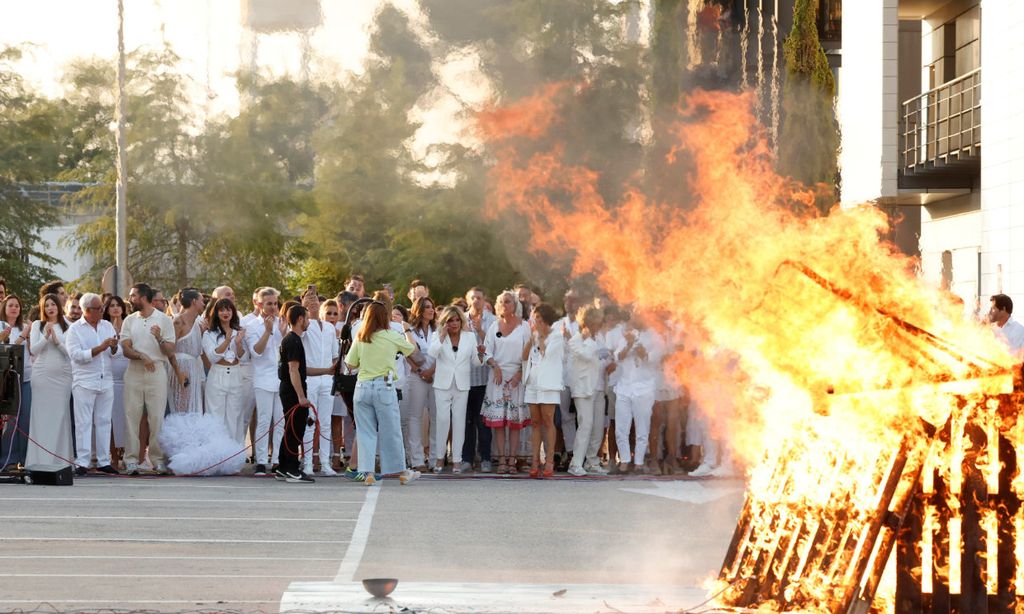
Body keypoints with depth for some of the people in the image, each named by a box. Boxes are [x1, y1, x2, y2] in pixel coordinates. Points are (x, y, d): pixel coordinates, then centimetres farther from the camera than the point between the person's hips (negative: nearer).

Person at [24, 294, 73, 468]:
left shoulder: (67, 326, 8)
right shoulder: (37, 325, 8)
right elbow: (33, 350, 1)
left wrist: (56, 340, -11)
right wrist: (46, 336, -12)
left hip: (63, 375, 0)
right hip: (42, 374, 0)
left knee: (60, 415, -3)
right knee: (41, 416, -2)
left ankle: (60, 459, 0)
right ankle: (40, 459, -1)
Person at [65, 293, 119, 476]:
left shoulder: (107, 326, 12)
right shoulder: (74, 329, -2)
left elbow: (116, 353, 11)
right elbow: (76, 354, -13)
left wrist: (113, 347, -13)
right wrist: (100, 348, -18)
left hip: (106, 381, 4)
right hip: (84, 382, -4)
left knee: (103, 421, 7)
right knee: (84, 423, -3)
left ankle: (103, 461, 11)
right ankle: (82, 462, -2)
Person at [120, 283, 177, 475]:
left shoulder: (164, 320, 4)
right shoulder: (129, 320, 11)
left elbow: (170, 352, 1)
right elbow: (125, 349, 1)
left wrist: (159, 339, -19)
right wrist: (142, 356, -18)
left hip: (157, 371, -2)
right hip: (134, 371, 2)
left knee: (157, 416, -3)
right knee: (132, 416, -1)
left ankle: (158, 458, 3)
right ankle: (131, 459, 1)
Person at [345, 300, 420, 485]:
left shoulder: (359, 338, 2)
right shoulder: (392, 337, -4)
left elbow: (350, 364, 6)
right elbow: (412, 347, 13)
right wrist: (408, 331, 30)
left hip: (362, 387, 2)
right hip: (384, 386, -2)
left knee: (365, 432, 8)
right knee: (391, 430, 7)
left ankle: (367, 472, 3)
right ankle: (401, 472, 17)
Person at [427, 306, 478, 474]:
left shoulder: (470, 336, 8)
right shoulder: (438, 336, 3)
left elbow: (475, 361, 8)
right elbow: (431, 353, -15)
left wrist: (481, 355, -13)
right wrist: (442, 336, -16)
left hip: (462, 385, 1)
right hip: (443, 384, -1)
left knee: (459, 421, 1)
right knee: (443, 419, -9)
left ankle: (457, 459, 5)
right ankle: (439, 457, 3)